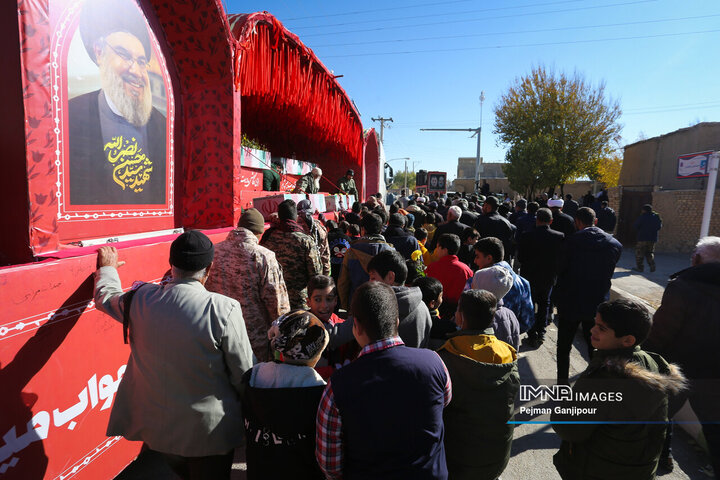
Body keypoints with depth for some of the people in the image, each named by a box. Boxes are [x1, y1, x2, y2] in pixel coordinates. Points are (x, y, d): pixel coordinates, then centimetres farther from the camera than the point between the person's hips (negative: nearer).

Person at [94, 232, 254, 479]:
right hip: (209, 430, -4)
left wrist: (107, 268, 30)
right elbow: (244, 373, -18)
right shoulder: (224, 310, -26)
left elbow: (106, 298, 12)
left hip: (154, 426, 4)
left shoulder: (140, 300, -13)